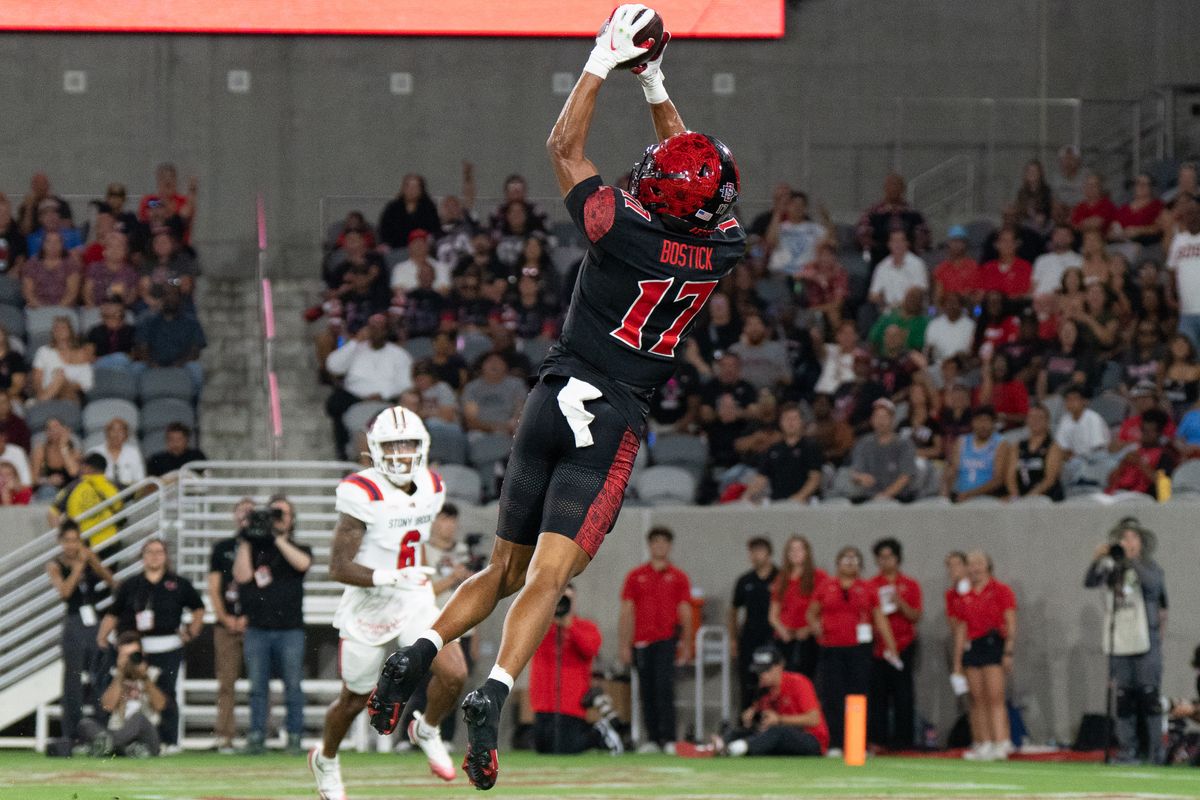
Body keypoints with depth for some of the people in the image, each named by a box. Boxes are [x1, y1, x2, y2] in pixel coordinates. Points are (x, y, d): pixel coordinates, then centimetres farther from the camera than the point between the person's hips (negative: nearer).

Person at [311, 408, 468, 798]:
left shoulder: (431, 488, 1)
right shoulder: (362, 494, -20)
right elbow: (339, 567, -22)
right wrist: (390, 578, -32)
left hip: (416, 604, 4)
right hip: (369, 606, -4)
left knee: (454, 674, -16)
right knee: (356, 699, 10)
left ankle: (426, 731, 15)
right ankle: (325, 759, 40)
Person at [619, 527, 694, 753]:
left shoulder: (678, 577, 8)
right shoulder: (635, 576, 11)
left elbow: (685, 613, 7)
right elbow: (627, 613, 8)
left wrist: (686, 644, 2)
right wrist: (624, 645, 2)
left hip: (667, 641, -2)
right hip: (641, 642, 2)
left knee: (664, 688, -13)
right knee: (647, 691, 4)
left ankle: (668, 738, -14)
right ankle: (652, 739, 8)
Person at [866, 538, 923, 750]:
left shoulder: (910, 585, 8)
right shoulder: (870, 586, 10)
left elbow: (916, 617, 2)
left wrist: (900, 603, -13)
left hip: (903, 645, -1)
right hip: (876, 645, 1)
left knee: (903, 693, -4)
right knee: (876, 694, -3)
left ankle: (902, 739, -3)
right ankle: (876, 738, -1)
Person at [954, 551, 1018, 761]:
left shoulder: (1001, 591, 0)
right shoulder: (964, 597, 15)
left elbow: (1011, 624, -5)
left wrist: (1008, 652, -13)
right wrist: (957, 662, 14)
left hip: (993, 646, -6)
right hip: (971, 648, 6)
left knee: (995, 697, -13)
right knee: (977, 700, 3)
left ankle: (1000, 744, -18)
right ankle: (981, 745, 5)